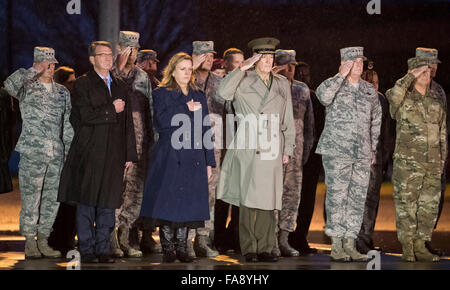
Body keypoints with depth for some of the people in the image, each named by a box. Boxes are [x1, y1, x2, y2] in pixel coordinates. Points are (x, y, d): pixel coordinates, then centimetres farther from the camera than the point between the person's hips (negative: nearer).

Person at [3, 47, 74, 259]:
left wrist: (70, 151, 12)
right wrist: (35, 71, -15)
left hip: (57, 154, 5)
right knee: (31, 199, -4)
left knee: (52, 199, 6)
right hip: (32, 153, -5)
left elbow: (67, 124, 18)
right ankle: (30, 242, 5)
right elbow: (10, 85, -23)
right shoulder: (27, 88, 0)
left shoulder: (62, 92, 15)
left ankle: (43, 240, 15)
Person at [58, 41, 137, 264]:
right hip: (90, 153, -4)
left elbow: (128, 123, 16)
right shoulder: (82, 84, 0)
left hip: (113, 154, 5)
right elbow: (86, 115, -14)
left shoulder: (120, 87, 17)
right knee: (86, 202, -1)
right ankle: (86, 250, 4)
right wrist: (111, 109, -6)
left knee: (108, 202, 4)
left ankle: (103, 249, 10)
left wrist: (130, 154, 10)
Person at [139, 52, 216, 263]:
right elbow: (161, 120, -14)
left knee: (188, 203, 3)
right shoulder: (162, 94, 4)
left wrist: (209, 161, 9)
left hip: (193, 159, 4)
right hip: (169, 157, -4)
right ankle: (168, 248, 2)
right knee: (167, 203, -5)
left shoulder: (199, 96, 16)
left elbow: (205, 129, 15)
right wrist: (186, 109, -12)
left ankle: (181, 247, 9)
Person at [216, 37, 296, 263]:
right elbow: (223, 93, -14)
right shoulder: (244, 81, 5)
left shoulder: (282, 84, 17)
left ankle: (265, 248, 8)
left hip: (271, 151, 3)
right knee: (248, 199, -5)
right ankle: (249, 249, 0)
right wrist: (242, 69, -11)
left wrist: (288, 149, 13)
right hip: (248, 150, -3)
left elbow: (288, 120, 18)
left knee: (268, 201, 3)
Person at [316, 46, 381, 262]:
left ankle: (350, 244, 10)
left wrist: (373, 148, 18)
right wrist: (342, 75, -18)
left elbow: (376, 120, 23)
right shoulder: (335, 86, 0)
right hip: (336, 151, -5)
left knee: (357, 199, 4)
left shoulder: (370, 90, 14)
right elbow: (323, 95, -25)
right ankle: (336, 246, -1)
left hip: (362, 155, 5)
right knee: (336, 197, -6)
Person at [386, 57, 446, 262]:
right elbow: (393, 95, -28)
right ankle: (407, 247, 3)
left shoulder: (436, 100, 14)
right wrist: (411, 76, -18)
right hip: (407, 161, -5)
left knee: (429, 205, 6)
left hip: (432, 164, 5)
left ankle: (420, 246, 15)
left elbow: (442, 132, 19)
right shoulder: (404, 98, -1)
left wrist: (442, 158, 14)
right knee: (406, 204, -3)